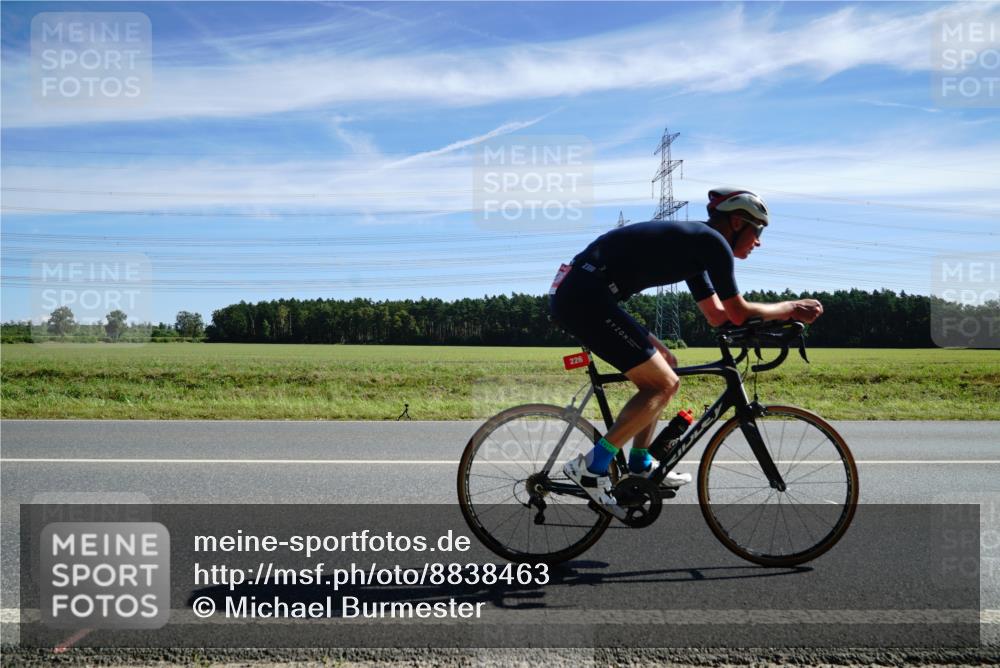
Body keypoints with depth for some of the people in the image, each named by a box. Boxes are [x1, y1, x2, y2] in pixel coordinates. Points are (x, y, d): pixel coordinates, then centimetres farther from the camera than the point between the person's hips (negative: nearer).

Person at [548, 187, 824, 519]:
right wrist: (791, 308, 12)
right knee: (665, 383, -7)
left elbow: (717, 315, 27)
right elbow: (738, 313, -3)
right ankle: (592, 467, -5)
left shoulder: (695, 243, 23)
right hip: (586, 299, -10)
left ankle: (640, 467, 23)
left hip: (574, 294, 10)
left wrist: (784, 312, 22)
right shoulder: (712, 241, -5)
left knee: (664, 362, 18)